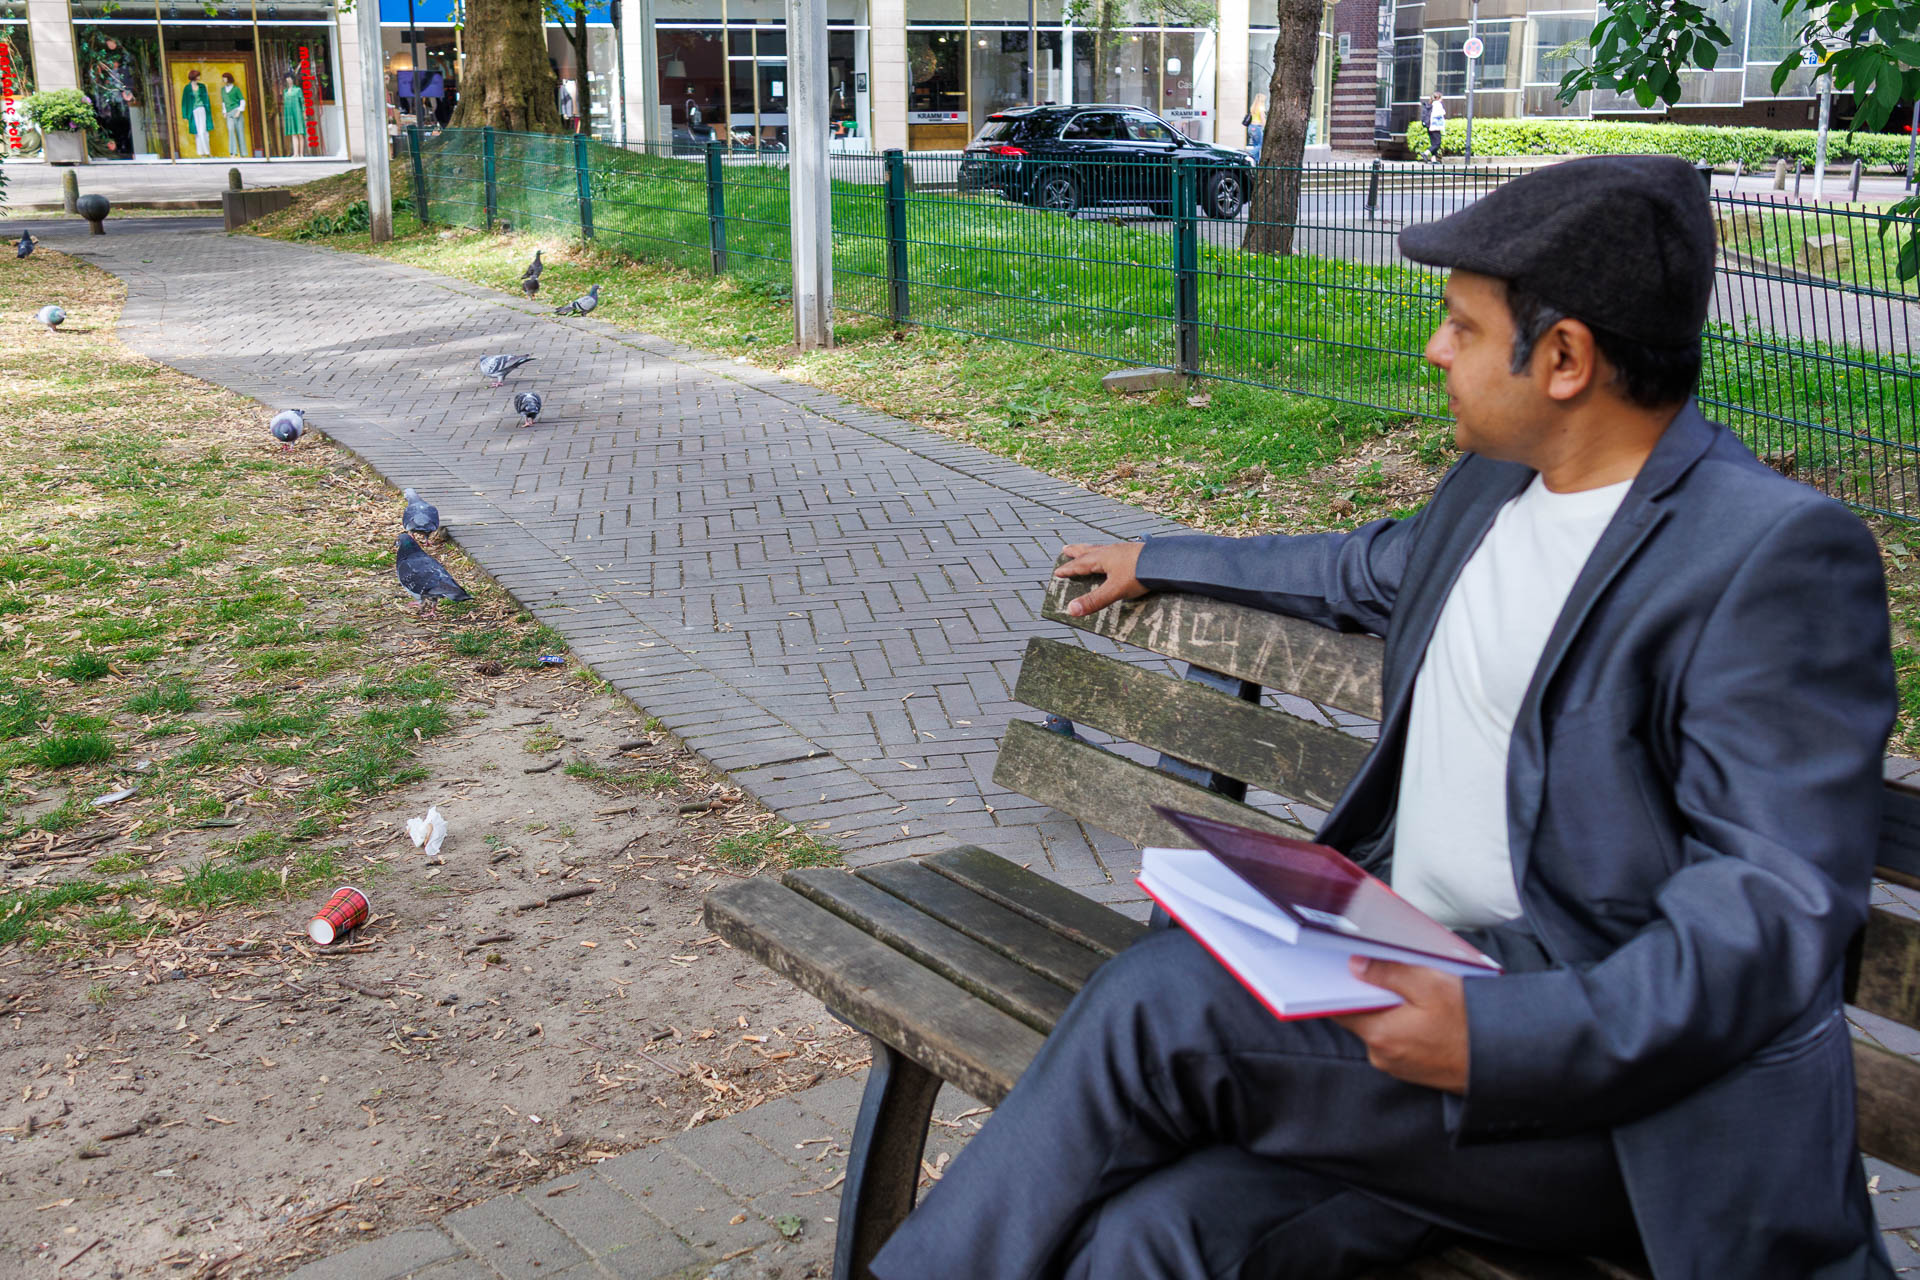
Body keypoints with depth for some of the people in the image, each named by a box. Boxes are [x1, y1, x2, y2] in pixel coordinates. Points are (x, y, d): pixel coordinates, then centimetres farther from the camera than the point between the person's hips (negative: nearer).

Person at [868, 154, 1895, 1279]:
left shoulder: (1780, 554, -14)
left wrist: (1498, 1038, -31)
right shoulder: (1494, 483, 12)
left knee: (1161, 1006, -23)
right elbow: (1373, 573, 34)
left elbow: (1778, 903, -19)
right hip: (1404, 965, 7)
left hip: (1604, 1062, -7)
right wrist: (1161, 561, 42)